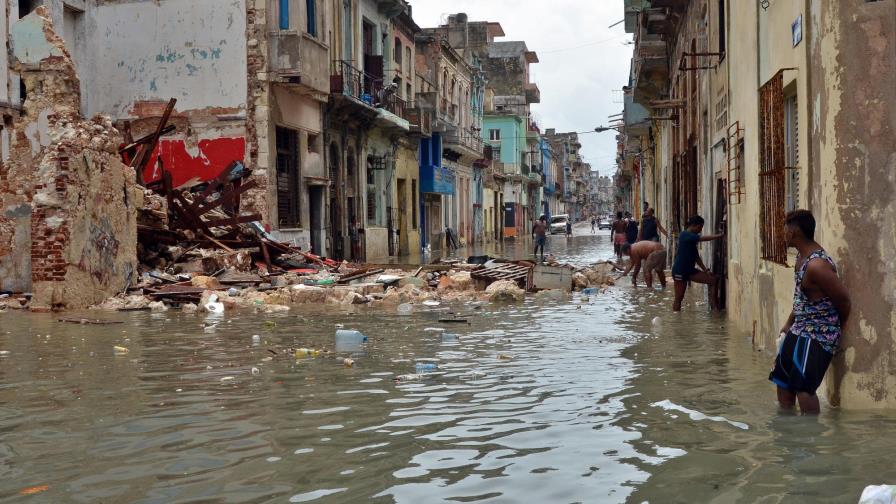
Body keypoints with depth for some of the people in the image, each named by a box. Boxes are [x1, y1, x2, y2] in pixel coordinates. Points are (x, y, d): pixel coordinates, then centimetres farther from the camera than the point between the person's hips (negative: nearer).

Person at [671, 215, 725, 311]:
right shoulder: (685, 235, -15)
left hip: (690, 270, 9)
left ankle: (714, 306, -3)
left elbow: (696, 257, 13)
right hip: (680, 271, -9)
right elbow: (704, 238, -25)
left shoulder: (692, 239, 13)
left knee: (714, 280, -3)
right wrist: (721, 236, -24)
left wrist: (705, 270, 3)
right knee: (679, 298, -3)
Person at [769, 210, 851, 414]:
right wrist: (789, 324, 17)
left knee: (803, 387, -19)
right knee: (783, 379, 18)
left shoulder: (817, 265, -25)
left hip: (818, 335, -10)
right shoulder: (801, 258, 6)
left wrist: (834, 329, -3)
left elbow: (844, 302, -19)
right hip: (799, 331, 10)